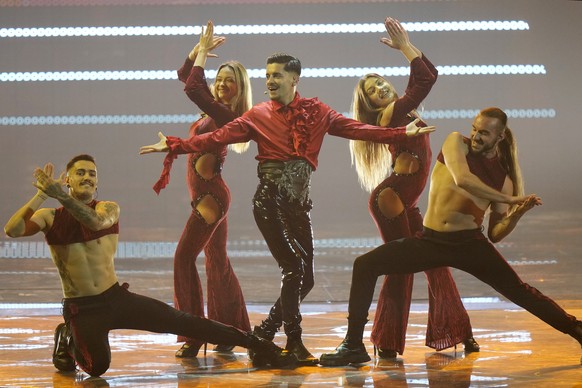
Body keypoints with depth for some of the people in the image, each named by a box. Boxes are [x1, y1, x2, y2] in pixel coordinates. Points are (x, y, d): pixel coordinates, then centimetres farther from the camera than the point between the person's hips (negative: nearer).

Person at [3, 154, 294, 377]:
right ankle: (68, 340, 11)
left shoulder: (108, 208, 1)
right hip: (81, 309, -1)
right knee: (97, 367, -22)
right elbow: (12, 230, -18)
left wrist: (61, 196, -38)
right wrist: (40, 194, -28)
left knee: (183, 322, -6)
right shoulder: (49, 217, 0)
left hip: (118, 298, 1)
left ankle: (258, 346, 1)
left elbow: (96, 222, -24)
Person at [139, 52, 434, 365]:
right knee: (294, 268, -14)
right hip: (270, 198, -4)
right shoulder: (258, 116, 4)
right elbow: (217, 137, -1)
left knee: (305, 278, 3)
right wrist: (173, 144, -11)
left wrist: (402, 133, -4)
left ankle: (265, 331, 19)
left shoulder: (316, 111, 10)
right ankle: (294, 341, -2)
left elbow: (355, 129, 4)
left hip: (298, 201, 4)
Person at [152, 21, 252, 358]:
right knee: (217, 262, 14)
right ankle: (232, 332, 21)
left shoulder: (227, 115, -16)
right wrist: (202, 47, 9)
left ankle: (193, 339, -11)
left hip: (210, 195, -10)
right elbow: (185, 76, 19)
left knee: (184, 257, -11)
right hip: (209, 194, 10)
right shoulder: (217, 109, 9)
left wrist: (204, 50, -14)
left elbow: (192, 88, -23)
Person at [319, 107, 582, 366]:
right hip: (430, 241, 0)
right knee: (365, 265, -12)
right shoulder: (457, 143, 0)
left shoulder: (503, 176, 4)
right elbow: (462, 179, -22)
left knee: (518, 290, -9)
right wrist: (509, 200, -20)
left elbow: (495, 234, 7)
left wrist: (517, 213, -12)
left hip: (469, 243, 0)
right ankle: (354, 346, -6)